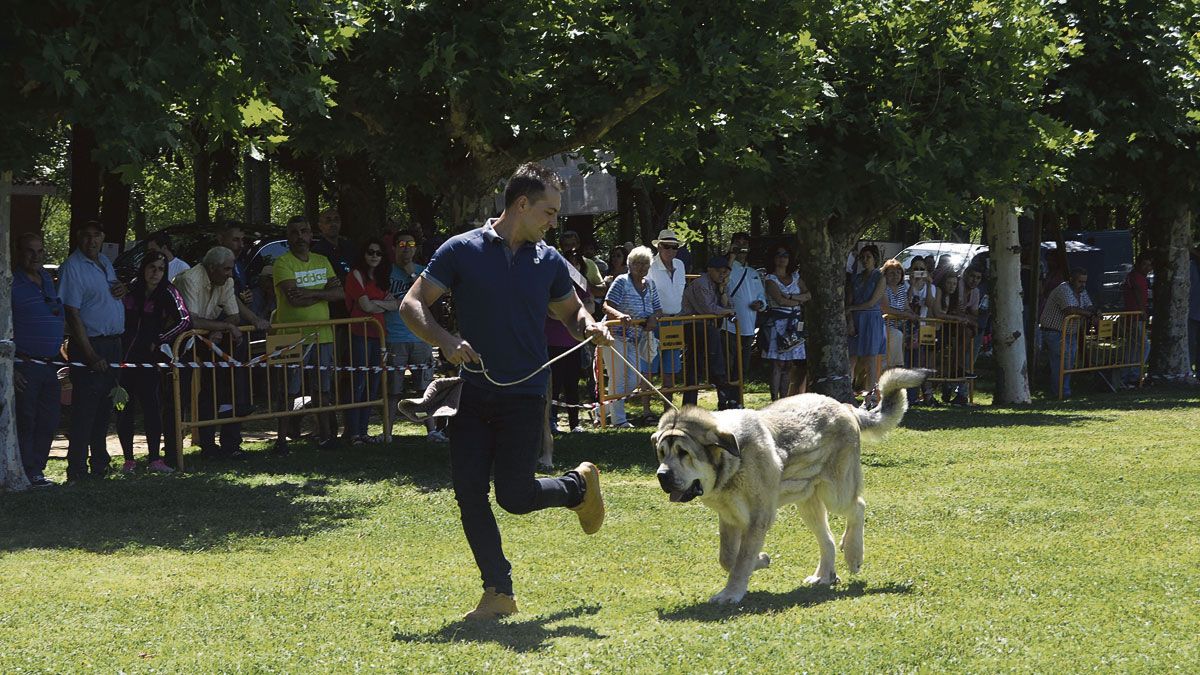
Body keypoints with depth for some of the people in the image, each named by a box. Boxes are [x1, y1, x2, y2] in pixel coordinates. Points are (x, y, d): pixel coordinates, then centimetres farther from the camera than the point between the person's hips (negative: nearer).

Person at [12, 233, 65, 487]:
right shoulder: (11, 284, -8)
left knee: (48, 421, 8)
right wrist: (10, 368, -17)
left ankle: (36, 469, 16)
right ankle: (29, 473, -1)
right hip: (25, 367, -7)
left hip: (51, 366, 7)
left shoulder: (49, 280, 14)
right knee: (25, 421, -5)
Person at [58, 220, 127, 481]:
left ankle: (99, 463, 23)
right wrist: (90, 355, -22)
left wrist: (122, 289, 5)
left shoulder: (105, 262, 13)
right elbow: (72, 313, -17)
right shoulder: (72, 268, -12)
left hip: (112, 344, 8)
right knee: (85, 408, -7)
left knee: (104, 408, 13)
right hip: (90, 345, -8)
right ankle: (77, 469, -4)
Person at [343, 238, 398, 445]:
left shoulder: (382, 277, 20)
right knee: (358, 385, -9)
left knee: (373, 386, 6)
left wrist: (376, 303, -6)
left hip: (378, 334, 7)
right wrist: (386, 305, 6)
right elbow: (366, 306, -12)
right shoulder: (356, 274, -2)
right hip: (360, 333, -7)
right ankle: (354, 433, -8)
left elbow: (398, 305, 10)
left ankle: (362, 431, 10)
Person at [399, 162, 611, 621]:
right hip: (473, 390, 0)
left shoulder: (549, 262, 4)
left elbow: (571, 311, 20)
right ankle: (498, 591, 5)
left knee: (514, 495, -8)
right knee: (469, 492, -5)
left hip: (524, 394, 0)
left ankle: (580, 486, 23)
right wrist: (444, 341, -22)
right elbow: (412, 305, -3)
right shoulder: (462, 251, -3)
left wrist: (589, 329, -5)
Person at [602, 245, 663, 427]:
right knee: (618, 378, -5)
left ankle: (602, 410, 23)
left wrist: (654, 317, -10)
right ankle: (618, 419, 3)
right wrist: (620, 315, -37)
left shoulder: (650, 285, 11)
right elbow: (607, 306, -17)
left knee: (633, 380, 7)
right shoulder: (621, 282, -9)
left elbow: (658, 310, 14)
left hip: (636, 338, 7)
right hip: (616, 337, -7)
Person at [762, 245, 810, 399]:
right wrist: (799, 301, 1)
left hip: (795, 323, 5)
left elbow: (808, 295, 8)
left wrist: (792, 297, -8)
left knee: (788, 365, 4)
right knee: (777, 364, -8)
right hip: (778, 322, -5)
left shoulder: (795, 277, 18)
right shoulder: (770, 279, 0)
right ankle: (775, 401, -8)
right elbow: (780, 300, -12)